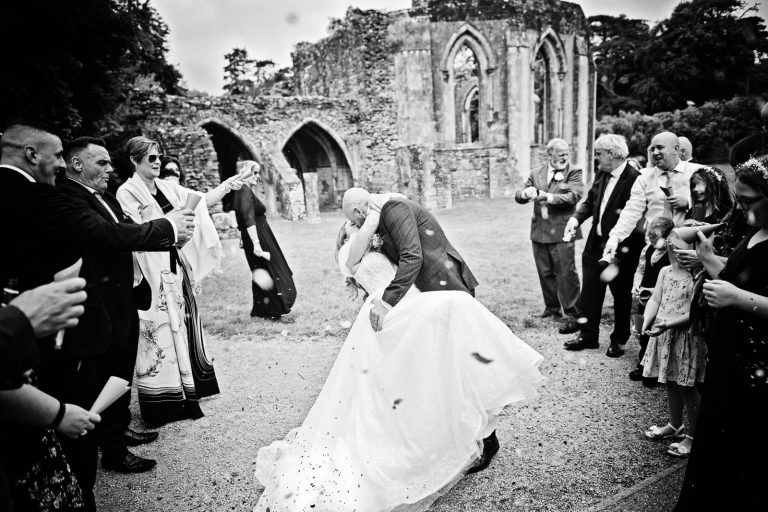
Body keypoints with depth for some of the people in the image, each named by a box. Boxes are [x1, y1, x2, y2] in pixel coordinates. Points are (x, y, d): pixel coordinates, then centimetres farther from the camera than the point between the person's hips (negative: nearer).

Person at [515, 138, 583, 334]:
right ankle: (552, 308, 30)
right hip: (539, 232, 5)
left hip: (561, 232, -4)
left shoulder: (573, 173, 1)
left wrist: (547, 196, -22)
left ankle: (572, 315, 2)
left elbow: (574, 196, -14)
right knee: (545, 273, 14)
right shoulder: (535, 175, 12)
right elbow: (518, 197, 6)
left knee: (566, 274, -5)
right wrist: (526, 193, -18)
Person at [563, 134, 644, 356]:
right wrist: (576, 218, -4)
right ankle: (588, 335, 24)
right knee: (590, 292, 11)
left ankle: (619, 340, 26)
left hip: (621, 249, -7)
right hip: (595, 244, 7)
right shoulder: (602, 174, 6)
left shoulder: (635, 179, -18)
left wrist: (623, 247, -26)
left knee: (621, 296, 11)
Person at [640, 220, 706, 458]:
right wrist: (647, 320, -11)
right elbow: (655, 300, 5)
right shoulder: (665, 272, 5)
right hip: (663, 335, 7)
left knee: (688, 387, 5)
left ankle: (692, 435, 22)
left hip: (686, 336, -7)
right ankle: (675, 425, 39)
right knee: (671, 383, 20)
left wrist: (669, 324, -28)